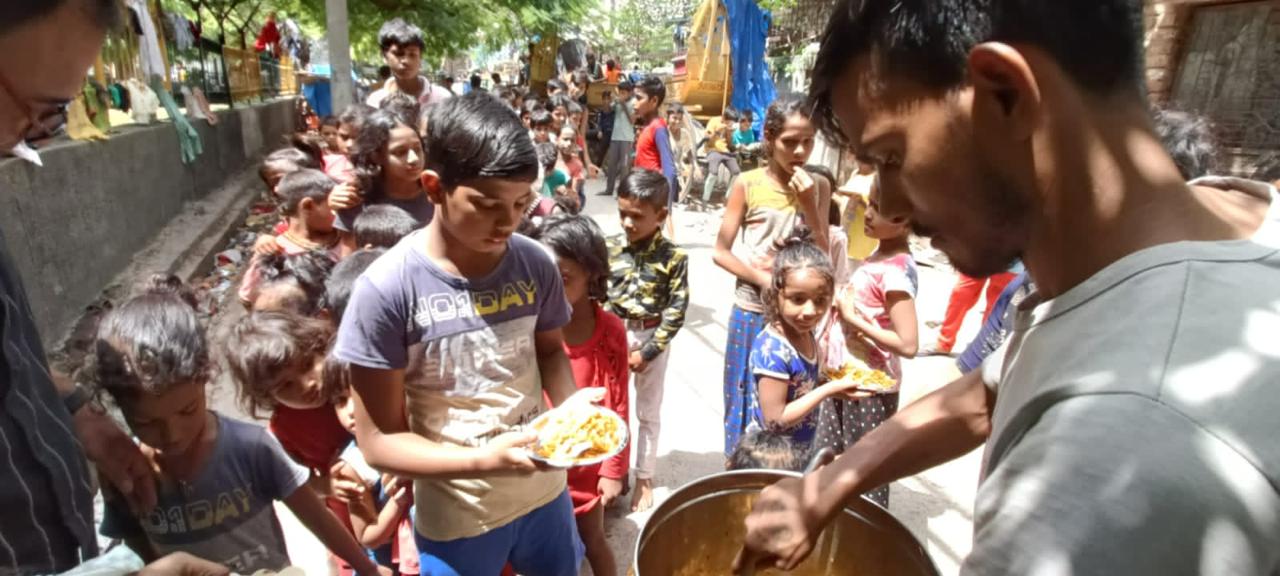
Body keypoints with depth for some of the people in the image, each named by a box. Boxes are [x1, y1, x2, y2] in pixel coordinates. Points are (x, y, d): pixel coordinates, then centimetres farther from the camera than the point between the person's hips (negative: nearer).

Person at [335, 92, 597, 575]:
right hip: (456, 520, -3)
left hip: (544, 492, 4)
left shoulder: (535, 264, -10)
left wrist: (568, 403, -13)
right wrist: (481, 461, -29)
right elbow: (378, 441, -15)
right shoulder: (386, 290, -21)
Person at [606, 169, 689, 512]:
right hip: (614, 336, 2)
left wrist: (647, 351, -14)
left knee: (648, 413, 13)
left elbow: (677, 310, -12)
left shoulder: (674, 258, -12)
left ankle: (644, 477, 29)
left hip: (652, 340, -2)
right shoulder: (613, 251, -4)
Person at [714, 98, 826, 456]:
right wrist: (763, 279, -18)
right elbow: (721, 252, -6)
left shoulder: (812, 188, 1)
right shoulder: (748, 185, -7)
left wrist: (807, 200, -13)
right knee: (745, 397, 10)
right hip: (753, 309, -2)